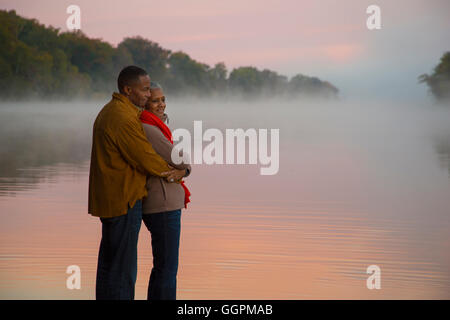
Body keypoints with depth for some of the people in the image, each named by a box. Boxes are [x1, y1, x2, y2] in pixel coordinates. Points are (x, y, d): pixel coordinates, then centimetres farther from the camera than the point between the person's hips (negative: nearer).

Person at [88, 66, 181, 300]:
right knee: (123, 265, -5)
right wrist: (171, 171, 0)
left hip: (108, 199, 11)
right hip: (123, 200, -11)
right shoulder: (124, 119, -20)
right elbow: (145, 158, -17)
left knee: (108, 261, 17)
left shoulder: (109, 111, 14)